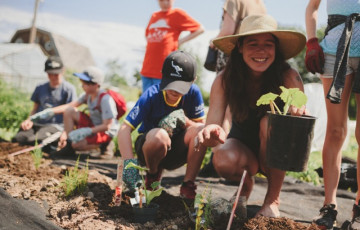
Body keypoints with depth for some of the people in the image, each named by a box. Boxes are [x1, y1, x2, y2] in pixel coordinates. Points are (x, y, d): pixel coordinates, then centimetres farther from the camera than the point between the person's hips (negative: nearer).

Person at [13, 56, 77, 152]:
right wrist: (29, 120, 4)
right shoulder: (40, 88, 22)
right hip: (37, 124, 6)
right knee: (17, 138, -24)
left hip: (56, 126, -6)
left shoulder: (69, 89, 6)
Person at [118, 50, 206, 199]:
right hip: (148, 148, -2)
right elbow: (125, 129, -29)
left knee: (200, 131, -27)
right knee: (159, 136, -37)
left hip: (177, 152, 2)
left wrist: (183, 120, -29)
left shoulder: (193, 93, -13)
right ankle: (153, 175, -5)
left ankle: (188, 184, -15)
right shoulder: (151, 95, -22)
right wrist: (129, 162, -45)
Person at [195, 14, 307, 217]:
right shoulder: (224, 80, -18)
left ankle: (273, 199, -11)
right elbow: (212, 126, -23)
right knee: (223, 161, -33)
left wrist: (298, 112, -51)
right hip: (243, 146, 0)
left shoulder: (288, 77, -22)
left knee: (269, 121, -31)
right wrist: (213, 134, -48)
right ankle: (246, 183, 6)